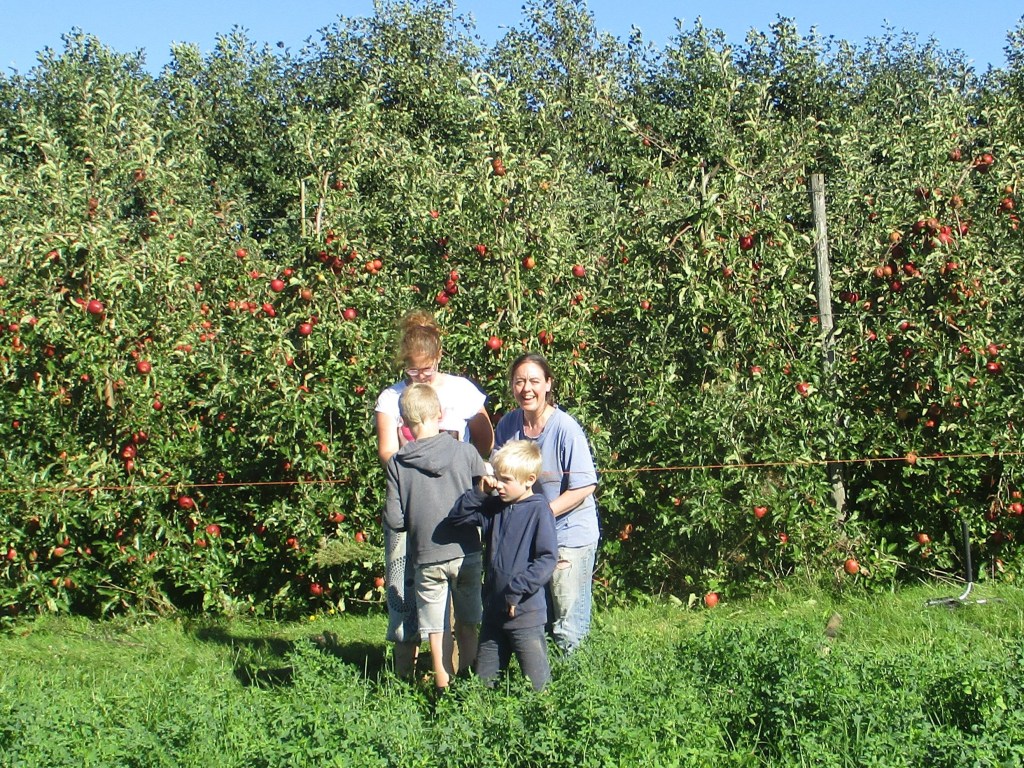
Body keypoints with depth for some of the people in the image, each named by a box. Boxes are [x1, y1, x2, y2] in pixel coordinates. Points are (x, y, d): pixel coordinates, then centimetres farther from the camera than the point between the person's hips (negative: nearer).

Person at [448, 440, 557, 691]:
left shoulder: (539, 510, -12)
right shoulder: (494, 507, 8)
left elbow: (547, 559, -17)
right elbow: (457, 517, 14)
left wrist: (516, 590, -21)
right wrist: (479, 493, -1)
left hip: (526, 612, -7)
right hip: (494, 609, 7)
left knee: (537, 685, 1)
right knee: (483, 683, 15)